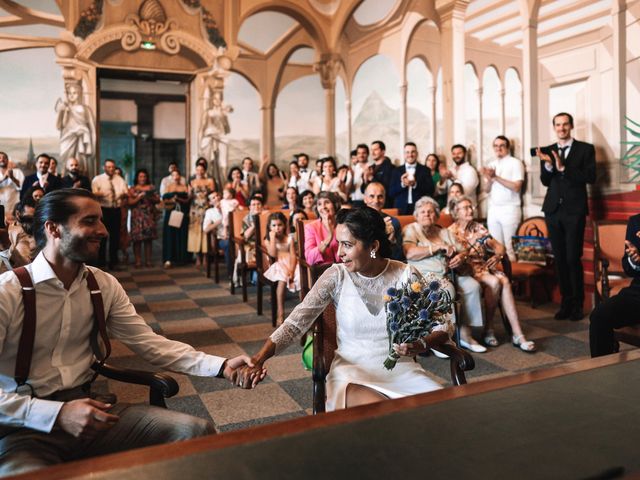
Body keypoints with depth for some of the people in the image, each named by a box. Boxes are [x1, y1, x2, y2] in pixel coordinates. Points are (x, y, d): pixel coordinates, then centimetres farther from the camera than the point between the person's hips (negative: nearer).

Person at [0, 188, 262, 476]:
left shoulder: (104, 285, 5)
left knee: (196, 431, -10)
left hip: (85, 404, 5)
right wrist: (57, 414, -29)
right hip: (25, 425, -5)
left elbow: (149, 343, 1)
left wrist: (221, 366, -11)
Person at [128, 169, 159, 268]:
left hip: (149, 216, 2)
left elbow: (158, 200, 8)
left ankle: (148, 260, 8)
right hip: (137, 217, -2)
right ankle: (138, 261, 1)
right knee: (137, 239, -5)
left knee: (149, 239, 2)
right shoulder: (132, 189, 6)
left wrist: (151, 198, -10)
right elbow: (130, 202, -4)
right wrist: (139, 197, -16)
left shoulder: (151, 187, 13)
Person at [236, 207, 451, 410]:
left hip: (401, 368, 2)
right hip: (352, 369, -2)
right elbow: (295, 323, -13)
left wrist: (421, 345, -20)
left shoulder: (407, 276, -5)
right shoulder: (337, 276, -7)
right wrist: (258, 360, -26)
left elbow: (441, 326, 2)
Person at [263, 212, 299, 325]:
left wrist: (291, 269, -17)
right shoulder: (268, 240, 11)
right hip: (278, 266, -2)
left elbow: (293, 255, 1)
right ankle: (280, 313, -32)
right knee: (282, 279, -37)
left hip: (290, 265, 2)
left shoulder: (289, 239, 14)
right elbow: (273, 254, -7)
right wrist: (273, 238, -5)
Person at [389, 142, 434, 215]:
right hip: (401, 209, 1)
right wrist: (402, 184, -14)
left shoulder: (425, 170, 6)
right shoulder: (397, 171, 9)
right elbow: (391, 192, 3)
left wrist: (415, 184, -16)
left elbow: (431, 190, -2)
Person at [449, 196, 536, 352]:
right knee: (495, 282, -31)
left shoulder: (478, 227, 16)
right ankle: (487, 329, -15)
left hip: (484, 266, 5)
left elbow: (499, 246, 10)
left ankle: (517, 335, -30)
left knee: (504, 281, -27)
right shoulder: (452, 231, 1)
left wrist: (498, 255, -9)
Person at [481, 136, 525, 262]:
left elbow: (516, 187, -13)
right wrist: (488, 179, -10)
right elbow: (486, 189, 11)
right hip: (493, 209, 5)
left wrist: (496, 177, -15)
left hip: (509, 209, -5)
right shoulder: (491, 165, 13)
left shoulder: (515, 163, -3)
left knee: (509, 246, -2)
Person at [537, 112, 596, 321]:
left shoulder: (585, 149, 3)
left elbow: (590, 177, -8)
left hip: (574, 210, -3)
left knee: (573, 258, -6)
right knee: (559, 258, 6)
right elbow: (545, 182, 6)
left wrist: (563, 168, -16)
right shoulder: (548, 151, 11)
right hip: (553, 210, 3)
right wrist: (547, 164, -12)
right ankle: (566, 302, 14)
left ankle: (577, 304, 7)